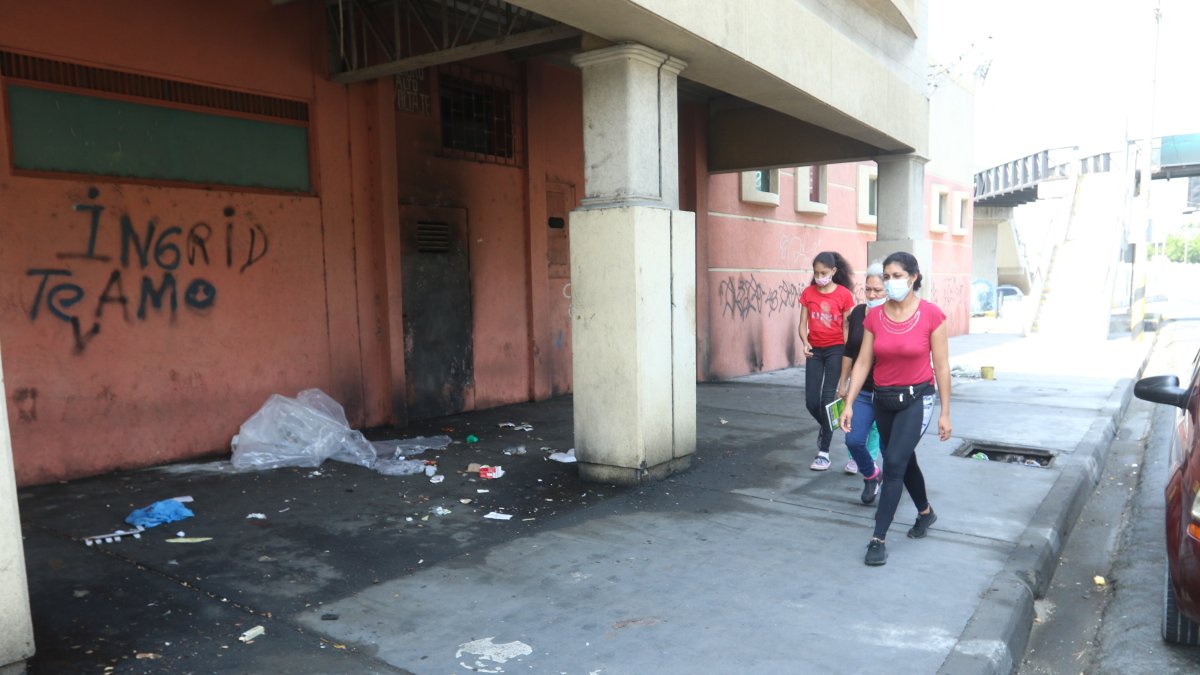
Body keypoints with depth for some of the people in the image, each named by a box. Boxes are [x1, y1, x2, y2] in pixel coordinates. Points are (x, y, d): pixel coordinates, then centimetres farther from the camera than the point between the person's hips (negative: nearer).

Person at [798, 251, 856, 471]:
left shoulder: (844, 294, -6)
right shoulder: (808, 293, 2)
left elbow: (846, 327, -3)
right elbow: (803, 324, 3)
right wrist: (805, 343, -16)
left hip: (835, 349, -3)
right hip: (814, 350, 3)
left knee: (827, 398, -7)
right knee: (811, 401, 3)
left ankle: (824, 452, 1)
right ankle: (826, 427, 37)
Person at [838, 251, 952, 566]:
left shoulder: (931, 314, -12)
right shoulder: (873, 317, -3)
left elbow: (941, 366, -8)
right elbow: (862, 362, -1)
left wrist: (945, 413, -6)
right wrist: (849, 404, -7)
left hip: (916, 399, -4)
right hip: (883, 399, 5)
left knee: (894, 462, -14)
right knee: (905, 461, 19)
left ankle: (879, 538, -7)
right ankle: (925, 512, 45)